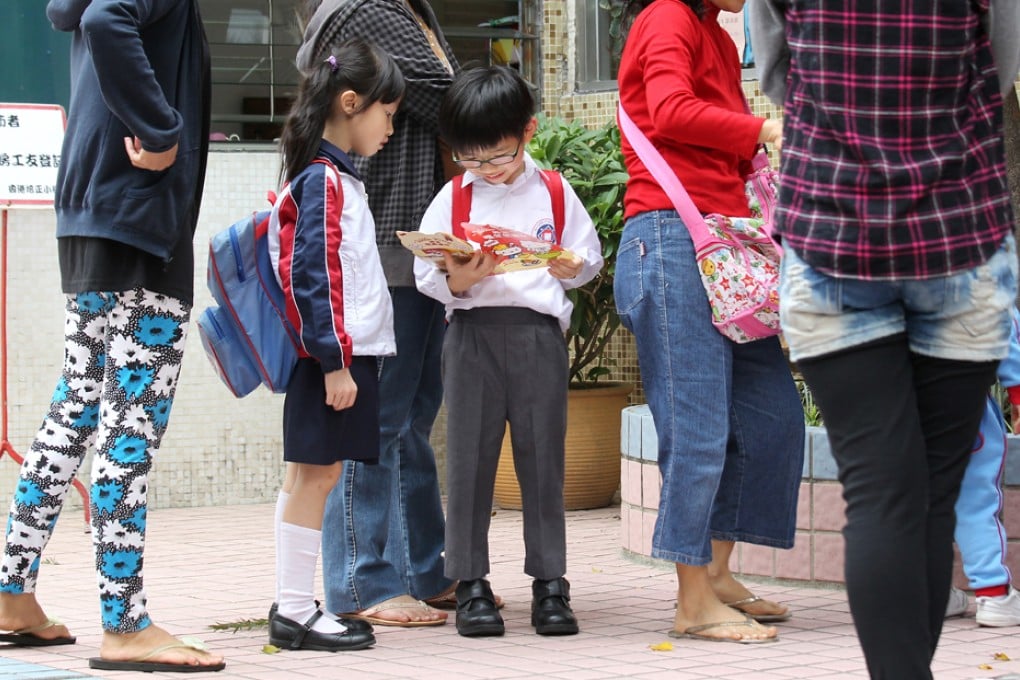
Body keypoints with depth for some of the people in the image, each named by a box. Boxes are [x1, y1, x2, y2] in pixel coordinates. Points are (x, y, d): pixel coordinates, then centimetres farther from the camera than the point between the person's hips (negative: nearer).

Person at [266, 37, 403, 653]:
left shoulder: (335, 177, 18)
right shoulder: (323, 181, -12)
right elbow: (314, 278, -18)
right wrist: (335, 362, -20)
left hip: (347, 353, 10)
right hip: (335, 355, -10)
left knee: (312, 480, 9)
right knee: (315, 477, -6)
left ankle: (294, 611, 12)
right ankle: (296, 613, -4)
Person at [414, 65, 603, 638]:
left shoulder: (554, 194, 9)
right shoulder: (454, 198, 7)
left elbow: (590, 258, 14)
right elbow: (425, 274, 4)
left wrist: (571, 267, -8)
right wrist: (458, 281, -16)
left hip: (540, 332, 0)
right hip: (473, 332, 0)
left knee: (543, 457, 2)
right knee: (470, 458, 0)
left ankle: (551, 584, 9)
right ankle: (471, 584, 7)